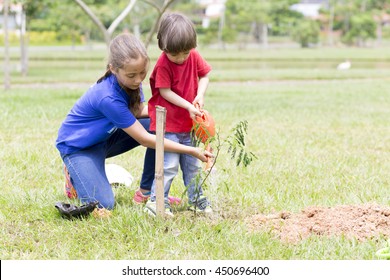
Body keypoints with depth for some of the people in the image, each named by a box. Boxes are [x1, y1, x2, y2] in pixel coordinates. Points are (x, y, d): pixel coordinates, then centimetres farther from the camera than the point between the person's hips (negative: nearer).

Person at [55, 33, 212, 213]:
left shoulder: (131, 81, -13)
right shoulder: (108, 98, -36)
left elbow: (138, 111, 7)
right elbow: (144, 139, -30)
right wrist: (192, 151, -29)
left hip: (106, 136, 8)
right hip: (77, 146, -8)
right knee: (103, 204, -24)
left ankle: (147, 191, 0)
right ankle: (74, 175, 9)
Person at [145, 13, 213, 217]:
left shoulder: (194, 57, -3)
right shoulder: (163, 65, -19)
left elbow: (204, 75, 8)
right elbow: (165, 92, -17)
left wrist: (200, 96, -10)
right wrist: (189, 107, -21)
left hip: (188, 124, 6)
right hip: (168, 124, -6)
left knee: (192, 164, 14)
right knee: (169, 164, -11)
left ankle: (196, 200, 26)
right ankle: (156, 202, -3)